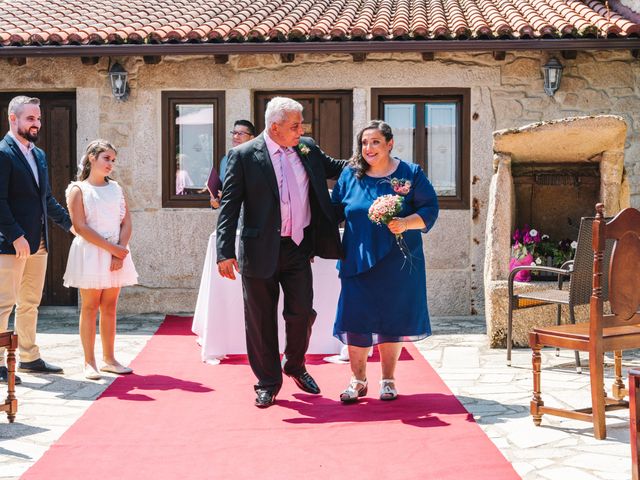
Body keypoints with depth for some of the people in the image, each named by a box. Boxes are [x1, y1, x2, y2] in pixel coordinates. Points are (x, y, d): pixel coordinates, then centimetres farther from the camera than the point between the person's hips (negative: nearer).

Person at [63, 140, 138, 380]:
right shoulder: (78, 189, -2)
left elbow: (126, 222, 6)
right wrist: (112, 248, -15)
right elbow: (80, 227, -11)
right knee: (90, 306, -2)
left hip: (117, 253, 5)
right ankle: (89, 362, 3)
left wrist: (120, 251, -9)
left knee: (110, 306, 8)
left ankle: (109, 359, 16)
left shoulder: (115, 188, 13)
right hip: (90, 253, -4)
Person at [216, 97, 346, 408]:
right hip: (261, 251, -3)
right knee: (261, 320, 7)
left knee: (302, 312, 8)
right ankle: (268, 383, 23)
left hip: (298, 248, 4)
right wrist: (225, 253, -15)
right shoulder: (244, 156, -7)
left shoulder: (307, 149, 6)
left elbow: (335, 168, 21)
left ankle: (295, 365, 35)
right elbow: (229, 206, -9)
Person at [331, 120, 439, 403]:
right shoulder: (350, 175, 5)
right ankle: (358, 380, 15)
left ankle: (388, 380, 20)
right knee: (355, 318, 0)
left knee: (392, 319, 6)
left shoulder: (410, 174, 0)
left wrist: (407, 223, -20)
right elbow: (335, 210, 13)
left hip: (396, 262, -1)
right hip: (358, 260, 1)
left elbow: (430, 209, -3)